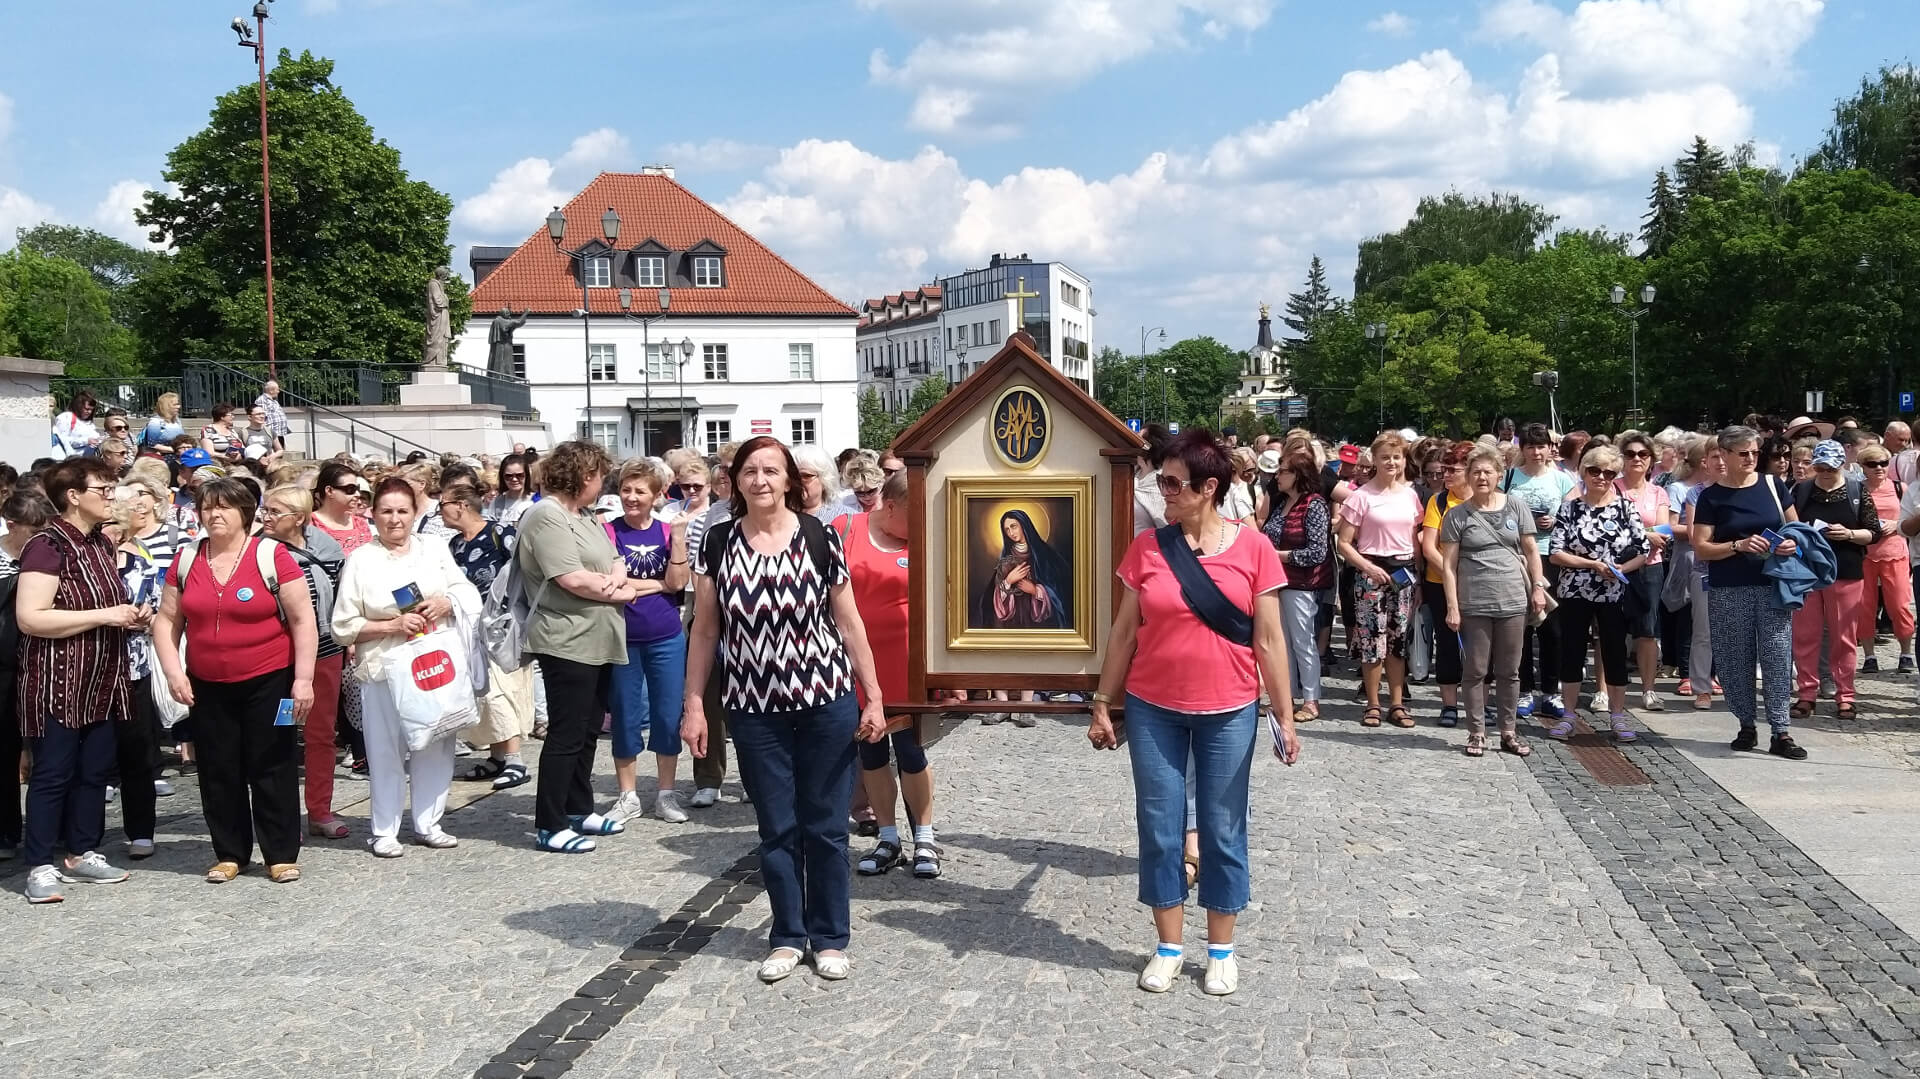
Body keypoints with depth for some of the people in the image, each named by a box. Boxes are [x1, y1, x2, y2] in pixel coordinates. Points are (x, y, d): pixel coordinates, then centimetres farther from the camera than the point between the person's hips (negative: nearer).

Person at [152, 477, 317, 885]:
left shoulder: (272, 556, -8)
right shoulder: (186, 561, 5)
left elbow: (303, 621, -8)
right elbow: (167, 620, 10)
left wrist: (303, 678, -12)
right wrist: (173, 671, -2)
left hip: (268, 682, -4)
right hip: (207, 687, 4)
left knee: (272, 769, 2)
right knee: (218, 772, 10)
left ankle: (282, 855, 11)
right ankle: (229, 854, 21)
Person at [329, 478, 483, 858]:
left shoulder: (435, 550, 10)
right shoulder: (360, 561, 0)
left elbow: (469, 595, 11)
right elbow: (344, 626, -1)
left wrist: (446, 603, -11)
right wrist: (393, 626, -13)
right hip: (384, 668, -3)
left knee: (435, 746, 7)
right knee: (386, 750, 0)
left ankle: (428, 823, 19)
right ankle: (384, 830, 10)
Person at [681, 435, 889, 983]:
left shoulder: (821, 537, -5)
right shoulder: (718, 544, 0)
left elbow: (849, 623, -1)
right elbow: (704, 631, 5)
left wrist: (873, 697, -1)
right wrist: (694, 704, 1)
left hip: (826, 703, -1)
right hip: (755, 710, 1)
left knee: (825, 826, 7)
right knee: (777, 829, 9)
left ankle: (830, 937, 21)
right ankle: (788, 936, 25)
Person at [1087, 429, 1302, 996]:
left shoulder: (1252, 548, -6)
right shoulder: (1147, 546, -3)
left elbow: (1269, 640, -3)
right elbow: (1123, 632, 4)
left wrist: (1284, 716, -3)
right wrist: (1102, 704, 4)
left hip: (1228, 713, -1)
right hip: (1153, 710, 1)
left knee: (1222, 829, 9)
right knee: (1159, 827, 8)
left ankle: (1221, 950, 24)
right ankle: (1169, 947, 23)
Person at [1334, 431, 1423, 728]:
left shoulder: (1410, 496, 7)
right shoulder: (1361, 496, -7)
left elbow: (1415, 540, 16)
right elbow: (1344, 544, -7)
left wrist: (1417, 574, 7)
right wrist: (1369, 568, -17)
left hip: (1404, 572, 4)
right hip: (1371, 572, -4)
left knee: (1399, 640, 7)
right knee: (1372, 640, -2)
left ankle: (1397, 703, 15)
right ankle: (1373, 704, 10)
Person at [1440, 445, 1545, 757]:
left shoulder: (1516, 507, 6)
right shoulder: (1457, 515, -1)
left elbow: (1531, 550, 11)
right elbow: (1448, 565, -3)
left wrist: (1538, 586, 2)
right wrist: (1452, 607, -8)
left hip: (1513, 602, 2)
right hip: (1474, 604, -2)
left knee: (1509, 671, 9)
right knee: (1476, 671, 4)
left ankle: (1509, 732, 18)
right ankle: (1477, 733, 12)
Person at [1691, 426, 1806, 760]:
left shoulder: (1773, 486, 6)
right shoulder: (1711, 497, 0)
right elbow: (1701, 548, -4)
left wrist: (1793, 543, -7)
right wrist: (1739, 546, -17)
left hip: (1772, 586, 1)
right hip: (1728, 591, -1)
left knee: (1778, 656, -4)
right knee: (1736, 659, 4)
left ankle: (1781, 732, -1)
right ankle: (1747, 725, 19)